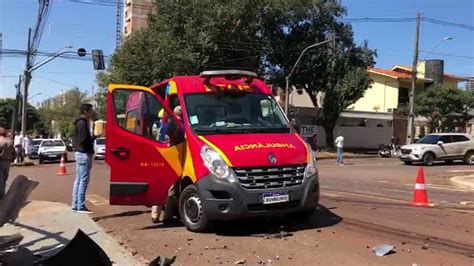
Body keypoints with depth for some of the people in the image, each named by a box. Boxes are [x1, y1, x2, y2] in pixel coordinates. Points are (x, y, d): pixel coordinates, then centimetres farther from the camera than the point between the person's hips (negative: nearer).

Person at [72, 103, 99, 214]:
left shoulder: (80, 122, 18)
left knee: (78, 180, 12)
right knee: (84, 180, -7)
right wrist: (95, 136, -12)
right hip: (84, 154, -10)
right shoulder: (83, 123, -13)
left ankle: (75, 205, 16)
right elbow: (84, 140, -21)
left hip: (80, 153, 10)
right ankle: (80, 206, -4)